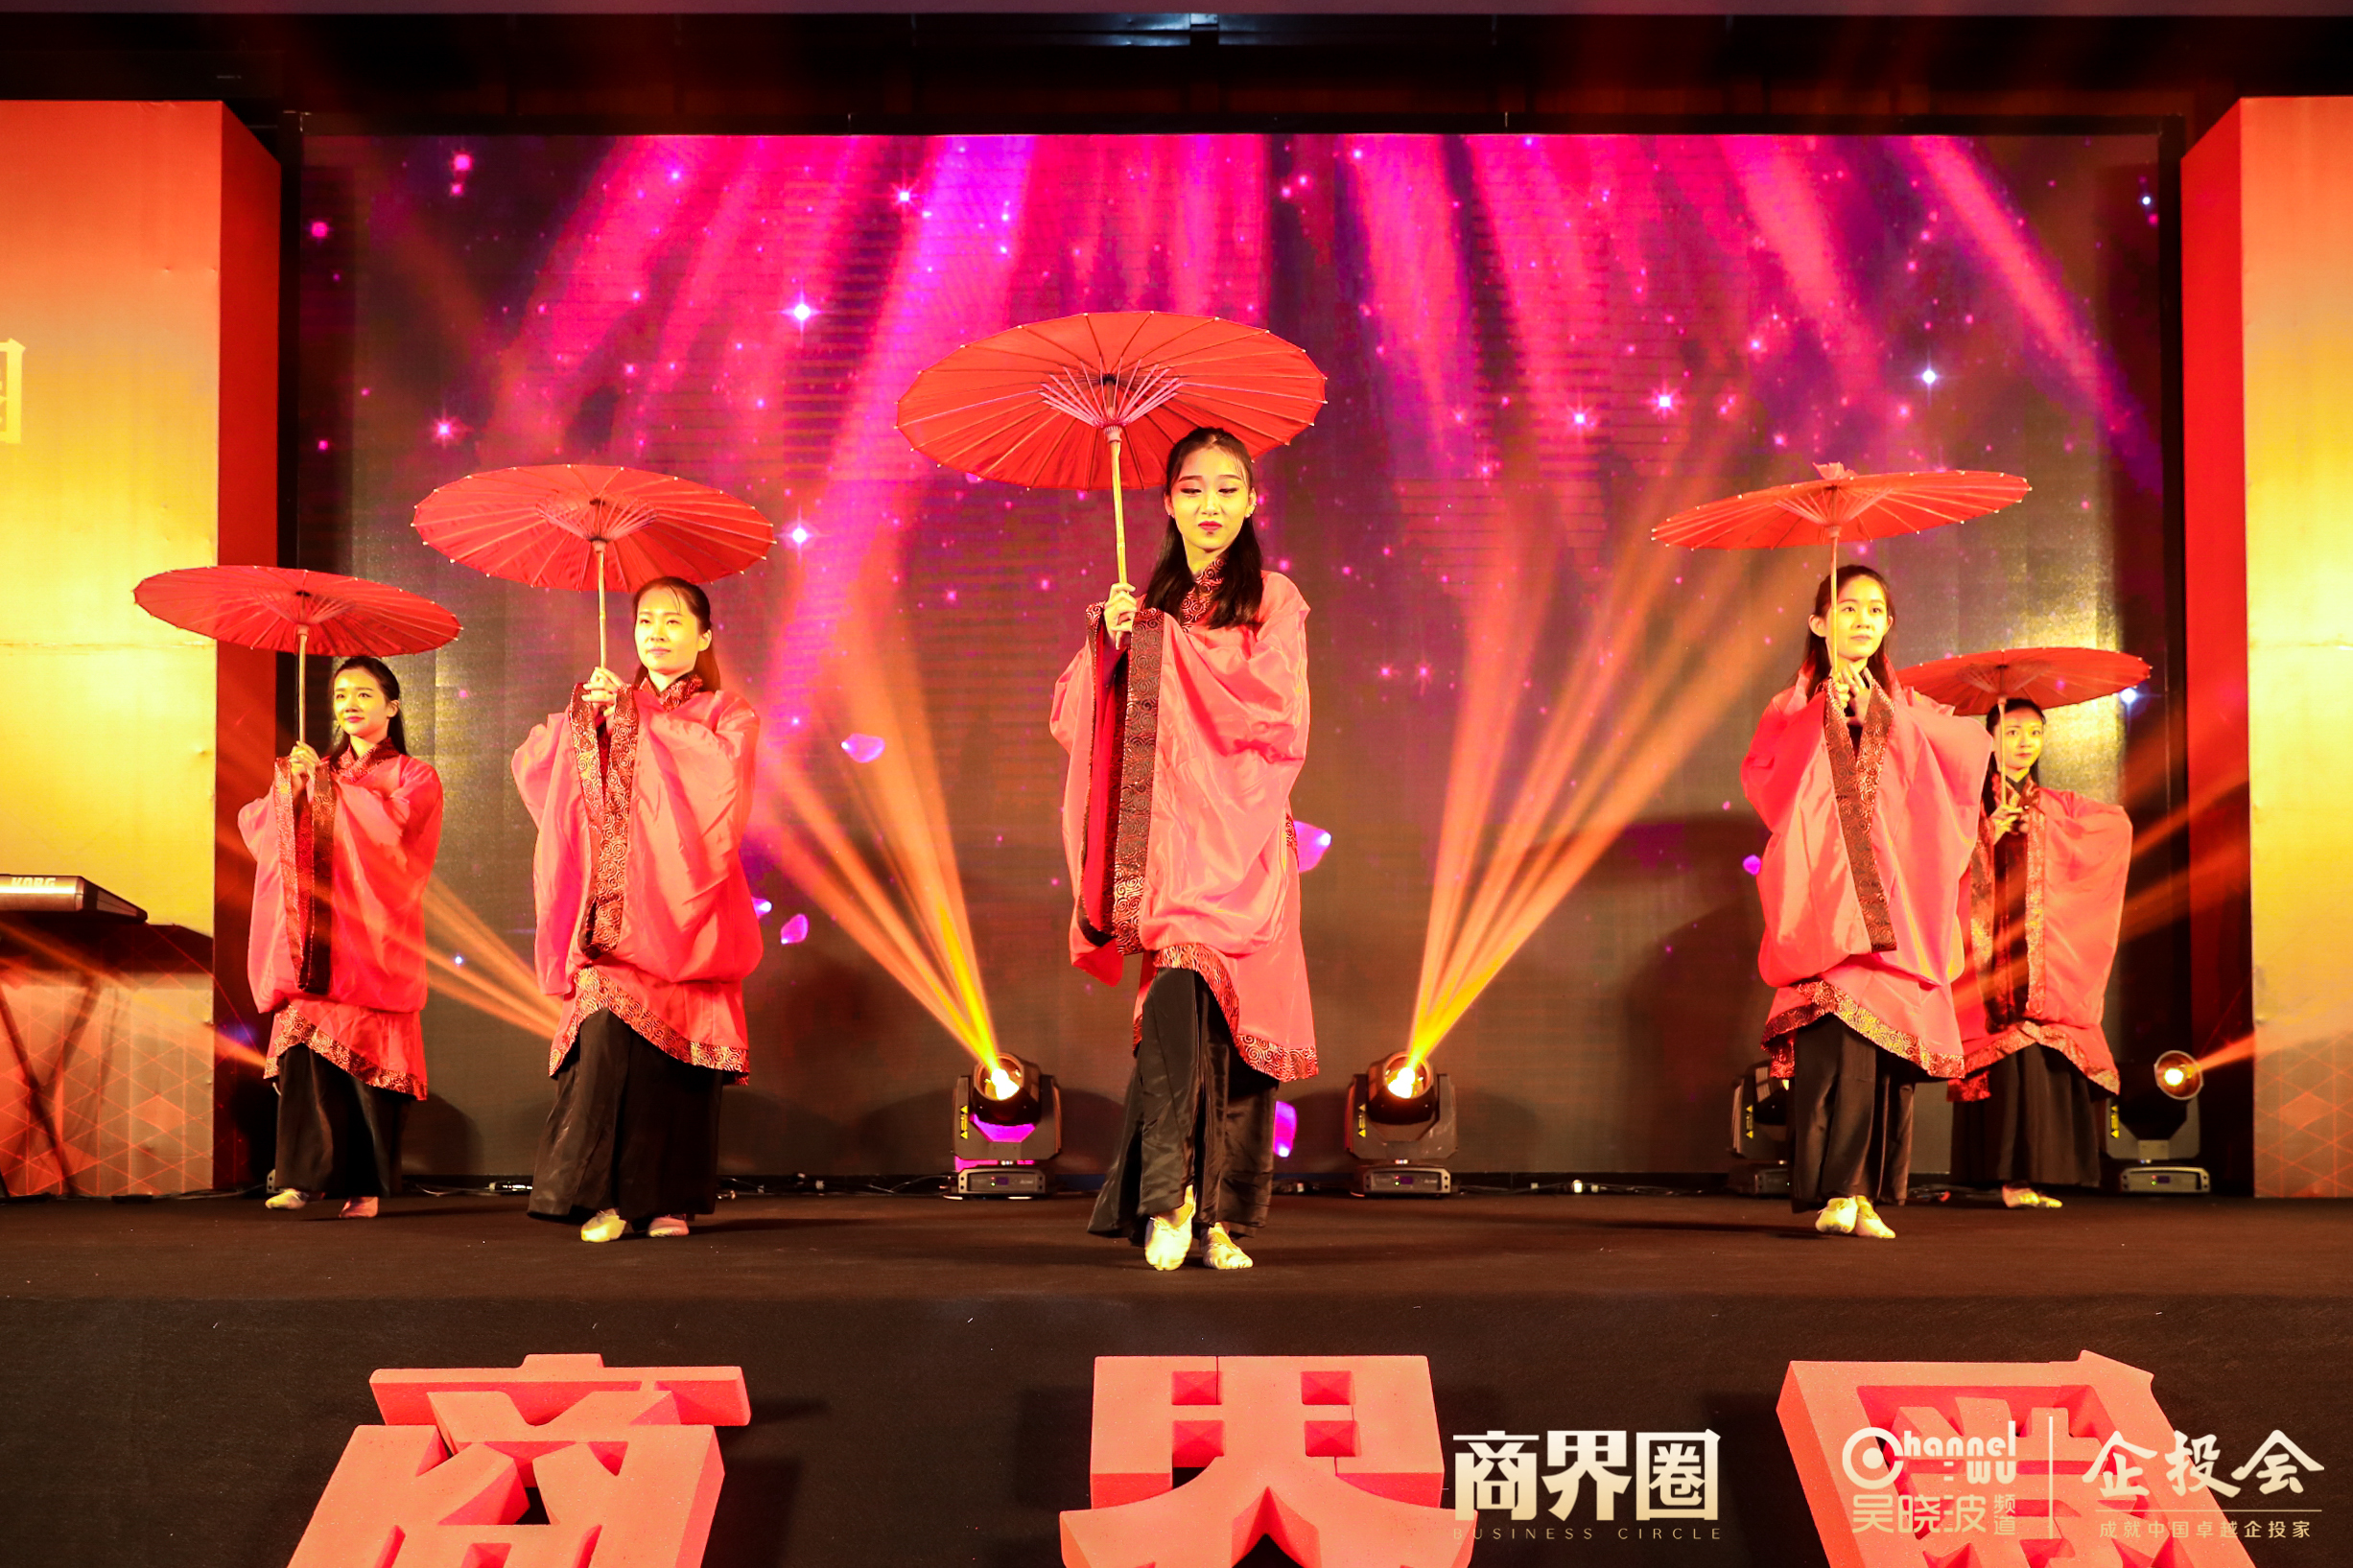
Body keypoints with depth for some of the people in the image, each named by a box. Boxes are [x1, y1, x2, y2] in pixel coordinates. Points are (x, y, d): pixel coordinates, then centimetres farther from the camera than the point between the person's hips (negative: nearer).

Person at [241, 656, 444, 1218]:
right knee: (305, 1051, -10)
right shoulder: (315, 772, 20)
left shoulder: (414, 777, 10)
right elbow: (253, 824, 8)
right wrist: (291, 787, -10)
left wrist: (326, 782, -9)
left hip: (373, 940, -3)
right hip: (316, 938, 3)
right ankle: (306, 1175, -9)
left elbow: (391, 823, -12)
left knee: (368, 1059, -7)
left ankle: (366, 1186, -1)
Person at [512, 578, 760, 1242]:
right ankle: (602, 1195, -10)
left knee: (676, 1047, -7)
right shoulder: (610, 714, 19)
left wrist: (634, 715, -6)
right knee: (608, 1032, -15)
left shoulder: (728, 716, 11)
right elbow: (529, 764, 8)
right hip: (616, 911, 2)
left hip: (684, 909, -1)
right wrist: (588, 712, -5)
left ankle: (670, 1200, 3)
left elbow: (720, 771, -12)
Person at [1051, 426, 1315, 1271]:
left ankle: (1225, 1217, 0)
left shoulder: (1273, 601, 8)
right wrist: (1110, 642, -7)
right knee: (1175, 991, -18)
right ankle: (1170, 1193, -15)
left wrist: (1167, 650, -3)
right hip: (1166, 836, 2)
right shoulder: (1148, 605, 16)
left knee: (1235, 1010, -7)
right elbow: (1077, 720, 10)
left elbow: (1282, 722, -5)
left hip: (1239, 836, -1)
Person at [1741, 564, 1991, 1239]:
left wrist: (1878, 712, -3)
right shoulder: (1795, 709, 12)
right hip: (1825, 898, -3)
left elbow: (1973, 749, 0)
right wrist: (1827, 711, -9)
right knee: (1837, 1038, -16)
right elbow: (1762, 777, -6)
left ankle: (1867, 1195, 1)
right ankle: (1837, 1191, -16)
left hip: (1893, 900, 3)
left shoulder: (1909, 710, 19)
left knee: (1889, 1040, -4)